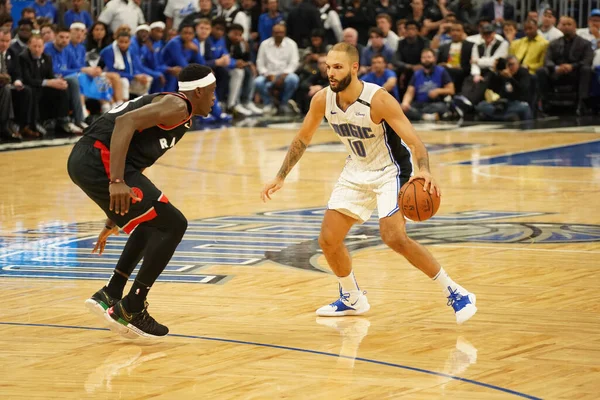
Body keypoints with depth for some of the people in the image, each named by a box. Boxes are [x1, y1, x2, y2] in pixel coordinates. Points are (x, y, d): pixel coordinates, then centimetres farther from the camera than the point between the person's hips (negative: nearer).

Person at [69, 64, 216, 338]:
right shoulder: (178, 107, -4)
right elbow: (125, 122, -20)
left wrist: (114, 221, 37)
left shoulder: (171, 109, 27)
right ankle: (132, 310, 0)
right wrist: (117, 181, -28)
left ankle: (110, 296, 22)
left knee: (154, 222, 25)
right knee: (172, 225, -5)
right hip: (99, 160, -10)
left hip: (85, 161, 10)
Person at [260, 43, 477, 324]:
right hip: (357, 172, 7)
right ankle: (352, 299, 28)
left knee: (393, 237, -25)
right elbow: (303, 139, 7)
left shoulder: (378, 100, -28)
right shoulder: (322, 100, -11)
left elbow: (414, 141, -31)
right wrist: (280, 177, 7)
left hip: (390, 171, -7)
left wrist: (425, 171, -50)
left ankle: (454, 293, -14)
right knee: (328, 240, 3)